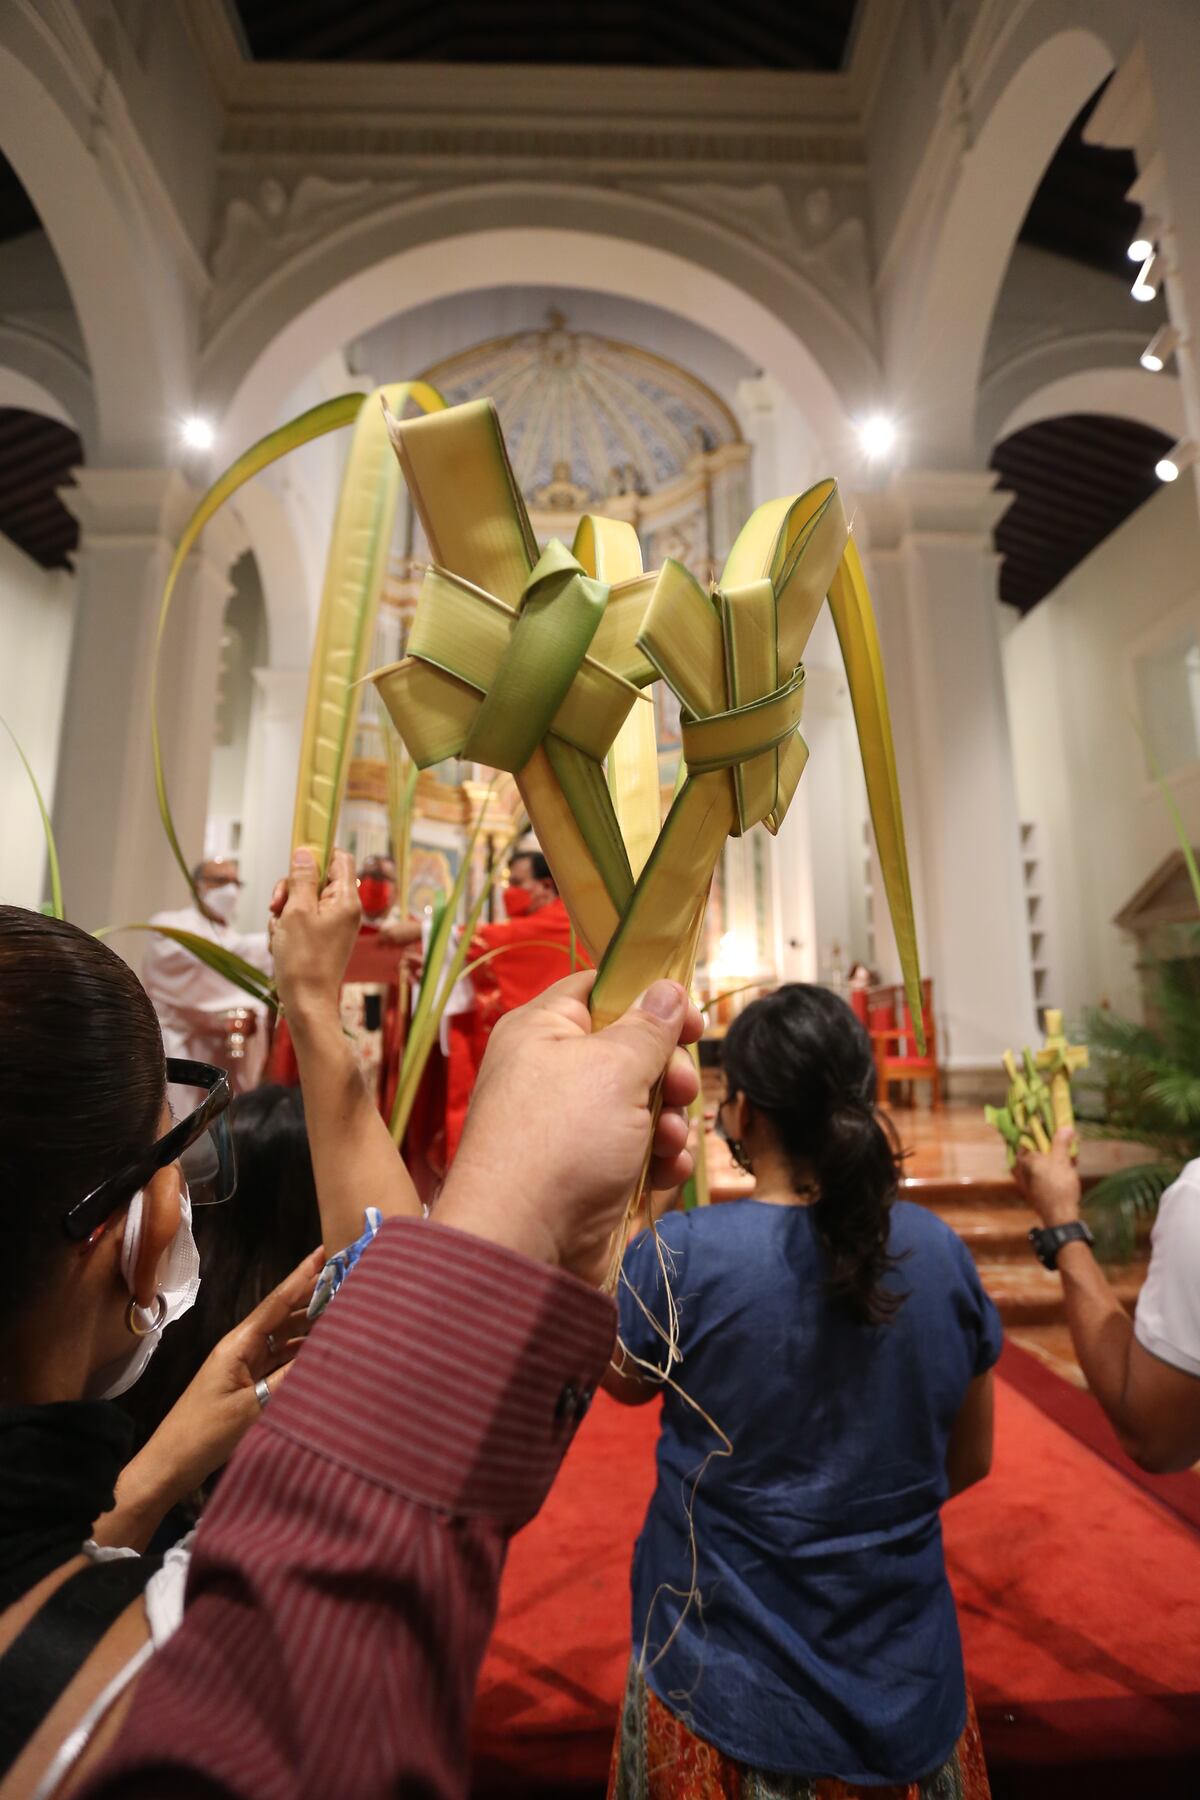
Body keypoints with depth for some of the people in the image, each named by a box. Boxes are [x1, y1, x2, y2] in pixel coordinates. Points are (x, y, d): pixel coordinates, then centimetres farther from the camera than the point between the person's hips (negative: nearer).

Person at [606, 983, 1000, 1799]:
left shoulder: (677, 1254, -26)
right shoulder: (940, 1250, -15)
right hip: (907, 1698, 3)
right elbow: (969, 1460, -1)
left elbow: (627, 1381, -5)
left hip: (726, 1692, -2)